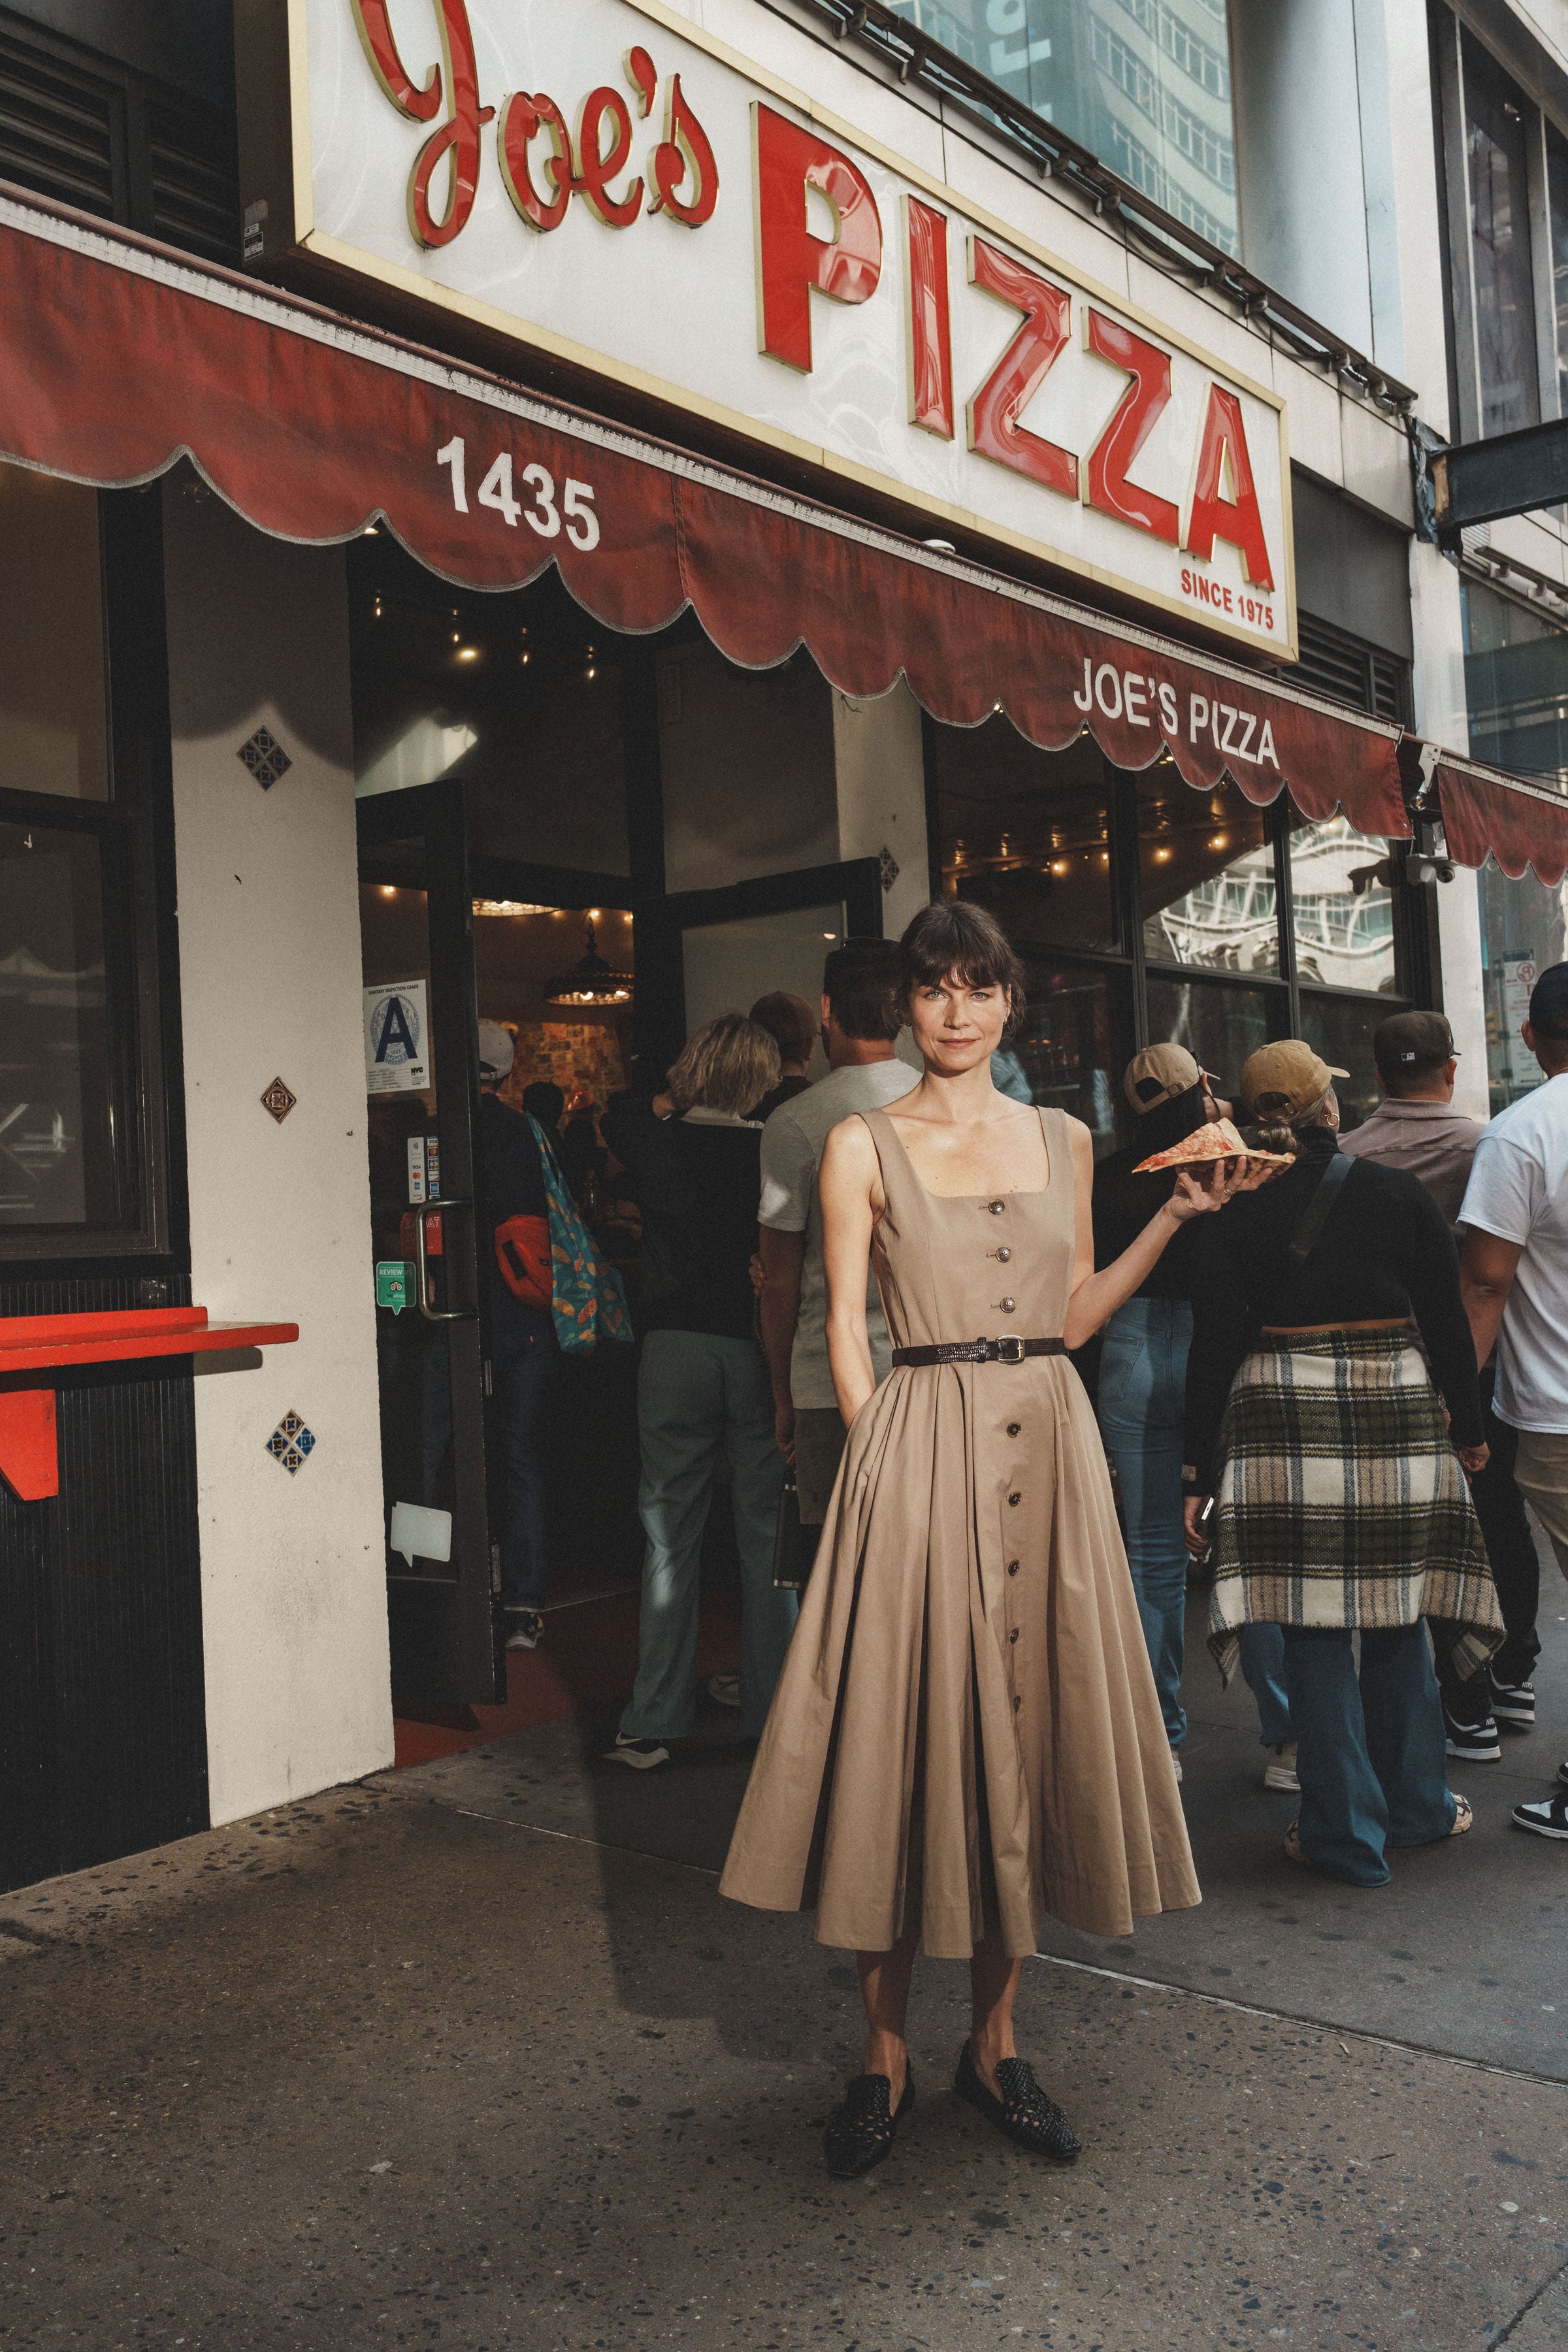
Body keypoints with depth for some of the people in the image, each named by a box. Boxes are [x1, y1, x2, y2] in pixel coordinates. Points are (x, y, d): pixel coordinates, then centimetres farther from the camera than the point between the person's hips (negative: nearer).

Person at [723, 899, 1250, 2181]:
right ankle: (888, 2052, 16)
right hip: (919, 1446, -3)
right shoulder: (864, 1145, 2)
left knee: (1027, 1725, 8)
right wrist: (887, 1467, -10)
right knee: (906, 1733, 0)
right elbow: (847, 1326, -1)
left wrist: (1177, 1216, 7)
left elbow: (1073, 1316, 13)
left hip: (1048, 1447, 4)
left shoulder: (1063, 1140, 13)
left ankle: (995, 2041, 24)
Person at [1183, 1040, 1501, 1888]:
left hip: (1284, 1423, -2)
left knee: (1314, 1627, 4)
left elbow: (1214, 1349, -3)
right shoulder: (1400, 1195, 2)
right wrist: (1468, 1425, 18)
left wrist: (1200, 1474, 0)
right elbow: (1448, 1321, 6)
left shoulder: (1234, 1219, -1)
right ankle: (1417, 1806, 28)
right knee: (1395, 1614, 15)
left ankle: (1347, 1833, 10)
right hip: (1396, 1416, 2)